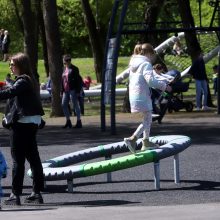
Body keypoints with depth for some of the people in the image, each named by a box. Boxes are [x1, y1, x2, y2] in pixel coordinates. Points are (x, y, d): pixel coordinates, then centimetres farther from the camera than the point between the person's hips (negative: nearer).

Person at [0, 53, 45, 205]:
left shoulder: (22, 81, -14)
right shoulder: (30, 81, 15)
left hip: (22, 123, -9)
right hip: (32, 123, 9)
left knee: (18, 160, -5)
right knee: (33, 158, 12)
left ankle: (16, 194, -3)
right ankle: (37, 192, 15)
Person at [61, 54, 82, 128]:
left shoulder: (74, 69, -8)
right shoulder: (65, 69, 14)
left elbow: (78, 80, -11)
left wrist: (78, 91, -16)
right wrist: (62, 91, 15)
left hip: (73, 90, -8)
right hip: (66, 91, 8)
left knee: (75, 105, -2)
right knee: (64, 105, 5)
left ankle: (79, 122, 4)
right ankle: (68, 121, 15)